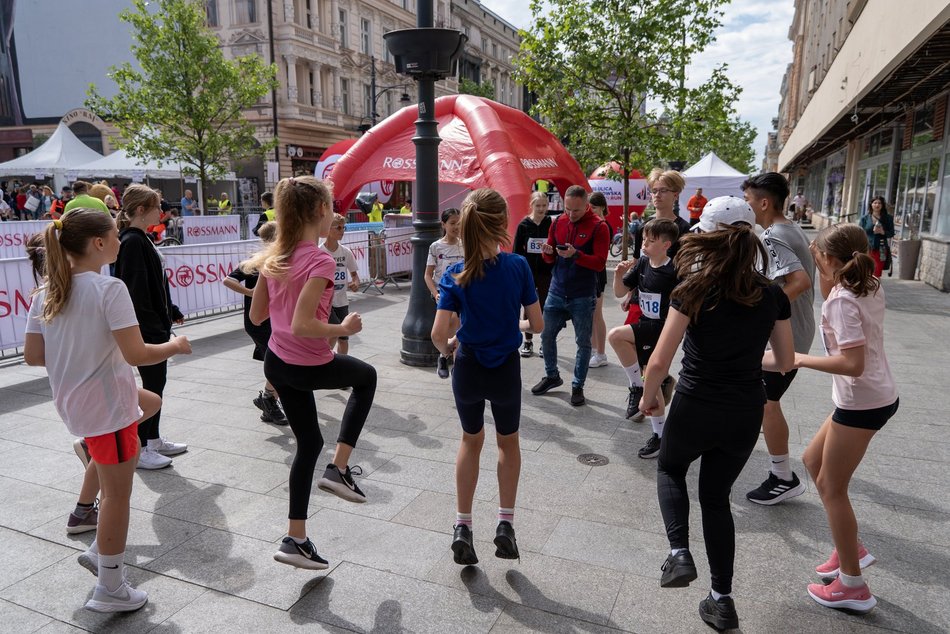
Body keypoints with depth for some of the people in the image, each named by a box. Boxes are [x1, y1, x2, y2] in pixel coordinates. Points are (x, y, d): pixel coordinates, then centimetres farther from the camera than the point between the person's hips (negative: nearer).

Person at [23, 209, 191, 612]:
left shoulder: (46, 293, 2)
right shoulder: (109, 289, -20)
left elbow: (32, 356, 5)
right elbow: (136, 354, -24)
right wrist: (174, 346, -7)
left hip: (72, 400, 8)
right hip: (106, 405, -8)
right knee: (117, 495, 6)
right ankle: (111, 590, 21)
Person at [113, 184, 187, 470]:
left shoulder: (141, 240, 12)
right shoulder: (131, 242, -17)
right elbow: (137, 291, -22)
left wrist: (172, 312, 22)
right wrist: (154, 328, -22)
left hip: (156, 326, 10)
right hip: (146, 329, -10)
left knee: (156, 382, 16)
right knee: (152, 385, -1)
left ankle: (154, 439, 28)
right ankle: (139, 448, 11)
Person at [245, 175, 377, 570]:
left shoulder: (274, 256, 1)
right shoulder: (320, 261, -22)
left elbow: (256, 316, 7)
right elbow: (302, 326, -30)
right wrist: (344, 328, -16)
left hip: (276, 362, 7)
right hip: (310, 367, -7)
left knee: (308, 443, 21)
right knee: (366, 377, 25)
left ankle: (296, 540, 29)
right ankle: (339, 469, 18)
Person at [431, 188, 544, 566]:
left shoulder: (456, 274, -11)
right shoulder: (518, 266, -13)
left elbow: (439, 334, -16)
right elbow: (537, 325, -7)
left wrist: (447, 348, 6)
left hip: (468, 368, 1)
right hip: (506, 368, -1)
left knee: (471, 440, 23)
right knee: (508, 441, 24)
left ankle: (463, 527, 24)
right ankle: (506, 524, 23)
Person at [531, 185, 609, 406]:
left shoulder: (598, 227, -8)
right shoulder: (558, 222, 5)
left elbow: (600, 263, -13)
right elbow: (550, 259, 10)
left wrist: (576, 255, -27)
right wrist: (547, 252, -13)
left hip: (583, 296, -4)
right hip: (556, 292, 4)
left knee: (583, 342, 5)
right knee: (547, 335, 11)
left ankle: (578, 386, 19)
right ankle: (551, 376, 31)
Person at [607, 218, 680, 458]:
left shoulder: (674, 271, -16)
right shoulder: (641, 264, 1)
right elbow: (619, 293, 6)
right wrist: (619, 274, -10)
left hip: (662, 329, -6)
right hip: (646, 327, 6)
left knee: (615, 336, -17)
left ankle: (636, 388, 3)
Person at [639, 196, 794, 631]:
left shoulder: (694, 291, -15)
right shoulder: (772, 295, -2)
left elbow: (660, 361, -16)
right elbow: (785, 361, 8)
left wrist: (649, 396, 2)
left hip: (695, 408, -4)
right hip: (744, 415, 4)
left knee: (670, 469, 27)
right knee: (716, 496, 21)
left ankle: (679, 553, 9)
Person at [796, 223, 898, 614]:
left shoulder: (842, 300, -21)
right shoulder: (868, 288, 5)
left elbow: (853, 364, -28)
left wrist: (803, 360, -18)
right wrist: (827, 278, 10)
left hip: (862, 403, -9)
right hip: (875, 396, 9)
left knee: (831, 488, 3)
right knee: (813, 461, 21)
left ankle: (853, 587, 15)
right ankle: (851, 549, 30)